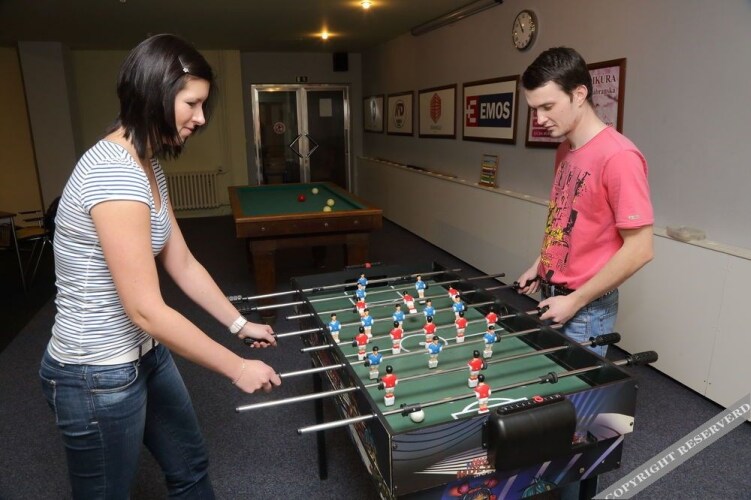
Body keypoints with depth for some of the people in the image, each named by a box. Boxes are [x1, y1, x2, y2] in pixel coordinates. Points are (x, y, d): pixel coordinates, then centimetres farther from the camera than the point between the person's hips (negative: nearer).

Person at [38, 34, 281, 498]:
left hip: (144, 353, 9)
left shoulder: (147, 166, 3)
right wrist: (237, 367, -19)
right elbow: (146, 311, -28)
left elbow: (183, 263, 8)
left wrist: (240, 323, 8)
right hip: (99, 375, -9)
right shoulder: (115, 172, -28)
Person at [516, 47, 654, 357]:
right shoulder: (565, 151, 5)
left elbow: (639, 249, -22)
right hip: (552, 297, 8)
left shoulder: (618, 156, -22)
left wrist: (575, 301, -18)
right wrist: (540, 265, 9)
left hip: (585, 309, -8)